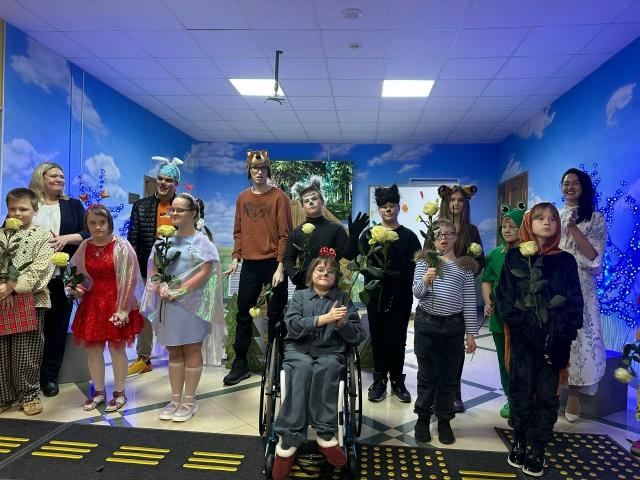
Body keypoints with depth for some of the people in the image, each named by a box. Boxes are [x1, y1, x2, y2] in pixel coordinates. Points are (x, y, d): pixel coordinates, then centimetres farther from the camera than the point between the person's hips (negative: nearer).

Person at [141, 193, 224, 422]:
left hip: (191, 303, -5)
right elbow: (154, 267, 9)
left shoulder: (201, 241, -6)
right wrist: (160, 287, -11)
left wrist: (178, 291, -16)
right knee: (174, 352, 13)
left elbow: (205, 272, -14)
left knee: (191, 351, 6)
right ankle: (175, 399, 24)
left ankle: (189, 401, 17)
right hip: (168, 303, 5)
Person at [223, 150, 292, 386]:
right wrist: (235, 258, 2)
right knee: (243, 313, 9)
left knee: (275, 315, 5)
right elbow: (238, 232, 13)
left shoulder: (279, 197, -4)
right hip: (250, 264, 4)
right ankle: (240, 363, 21)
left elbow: (285, 234, -8)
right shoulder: (242, 198, 9)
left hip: (273, 263, -4)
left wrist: (280, 265, -13)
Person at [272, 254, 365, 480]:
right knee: (303, 368, -34)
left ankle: (324, 435, -27)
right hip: (298, 349, 0)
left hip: (330, 352, 1)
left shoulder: (343, 298, 13)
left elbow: (358, 336, 7)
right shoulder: (299, 295, 12)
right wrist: (323, 319, -18)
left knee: (326, 369, -34)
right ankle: (288, 440, -31)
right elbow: (293, 326, -7)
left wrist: (341, 324, -13)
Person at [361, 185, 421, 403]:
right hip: (376, 293, 1)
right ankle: (379, 380, 21)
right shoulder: (369, 234, 5)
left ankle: (397, 380, 21)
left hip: (401, 295, 0)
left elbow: (416, 266, 0)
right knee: (378, 337, 7)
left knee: (397, 339, 4)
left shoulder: (409, 236, 4)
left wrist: (398, 275, -17)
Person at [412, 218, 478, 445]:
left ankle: (444, 421, 27)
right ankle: (423, 418, 24)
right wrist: (425, 280, -28)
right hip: (427, 324, -1)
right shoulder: (425, 260, 3)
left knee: (449, 377, 10)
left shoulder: (465, 266, 6)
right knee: (427, 375, 7)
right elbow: (417, 292, -6)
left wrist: (470, 332, 3)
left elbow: (469, 302, 6)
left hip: (454, 327, 2)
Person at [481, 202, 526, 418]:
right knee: (505, 360, 14)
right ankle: (512, 398, 30)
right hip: (500, 316, 4)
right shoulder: (494, 254, 5)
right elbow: (486, 280, 9)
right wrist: (487, 301, -6)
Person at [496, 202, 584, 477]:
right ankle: (520, 441, 23)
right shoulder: (514, 257, 3)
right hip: (522, 338, -1)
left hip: (555, 340, 1)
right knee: (521, 391, 6)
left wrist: (562, 336, -10)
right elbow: (505, 298, -1)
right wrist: (526, 328, -11)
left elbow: (575, 303, 2)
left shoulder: (566, 261, 6)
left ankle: (538, 448, 19)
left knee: (547, 394, 6)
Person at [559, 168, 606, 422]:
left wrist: (573, 227, -16)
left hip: (580, 288, -3)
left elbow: (594, 257, -11)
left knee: (577, 336, 0)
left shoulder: (595, 219, 1)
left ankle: (573, 395, 14)